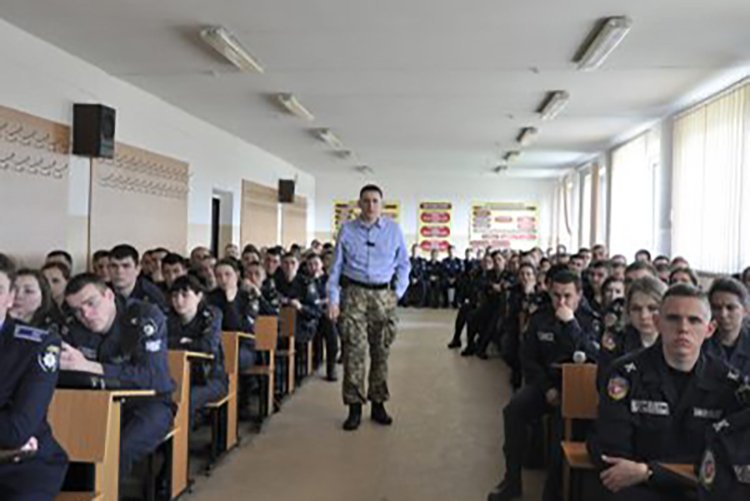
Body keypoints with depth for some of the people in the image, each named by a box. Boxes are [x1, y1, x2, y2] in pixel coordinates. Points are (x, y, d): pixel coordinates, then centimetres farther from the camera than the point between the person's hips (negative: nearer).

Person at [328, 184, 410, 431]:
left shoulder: (393, 230, 6)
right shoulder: (347, 230, 4)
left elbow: (403, 264, 13)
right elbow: (336, 266, 5)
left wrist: (398, 292, 4)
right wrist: (333, 299, -2)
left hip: (384, 295, 2)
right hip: (354, 293, -1)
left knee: (381, 352, 7)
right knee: (354, 351, -6)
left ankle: (378, 403, 19)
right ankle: (354, 407, 2)